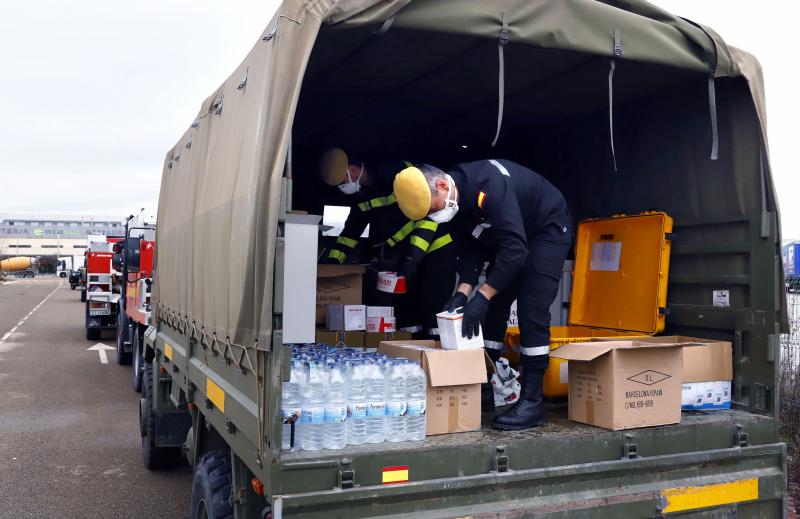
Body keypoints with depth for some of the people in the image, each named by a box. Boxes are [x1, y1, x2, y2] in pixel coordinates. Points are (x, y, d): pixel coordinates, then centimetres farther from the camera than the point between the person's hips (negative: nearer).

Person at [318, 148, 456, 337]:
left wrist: (414, 257, -29)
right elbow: (352, 229, 15)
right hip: (403, 256, 8)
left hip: (434, 248, -8)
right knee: (406, 314, 5)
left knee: (434, 308, -14)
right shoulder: (359, 192, 3)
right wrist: (332, 260, 4)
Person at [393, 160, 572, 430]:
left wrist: (482, 296, -37)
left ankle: (532, 402, -12)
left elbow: (515, 248, -38)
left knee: (532, 312, -16)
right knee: (492, 309, 5)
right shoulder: (455, 201, -9)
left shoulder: (488, 185, -36)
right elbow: (470, 249, -3)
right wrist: (463, 292, -17)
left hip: (548, 229, -8)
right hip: (513, 236, 8)